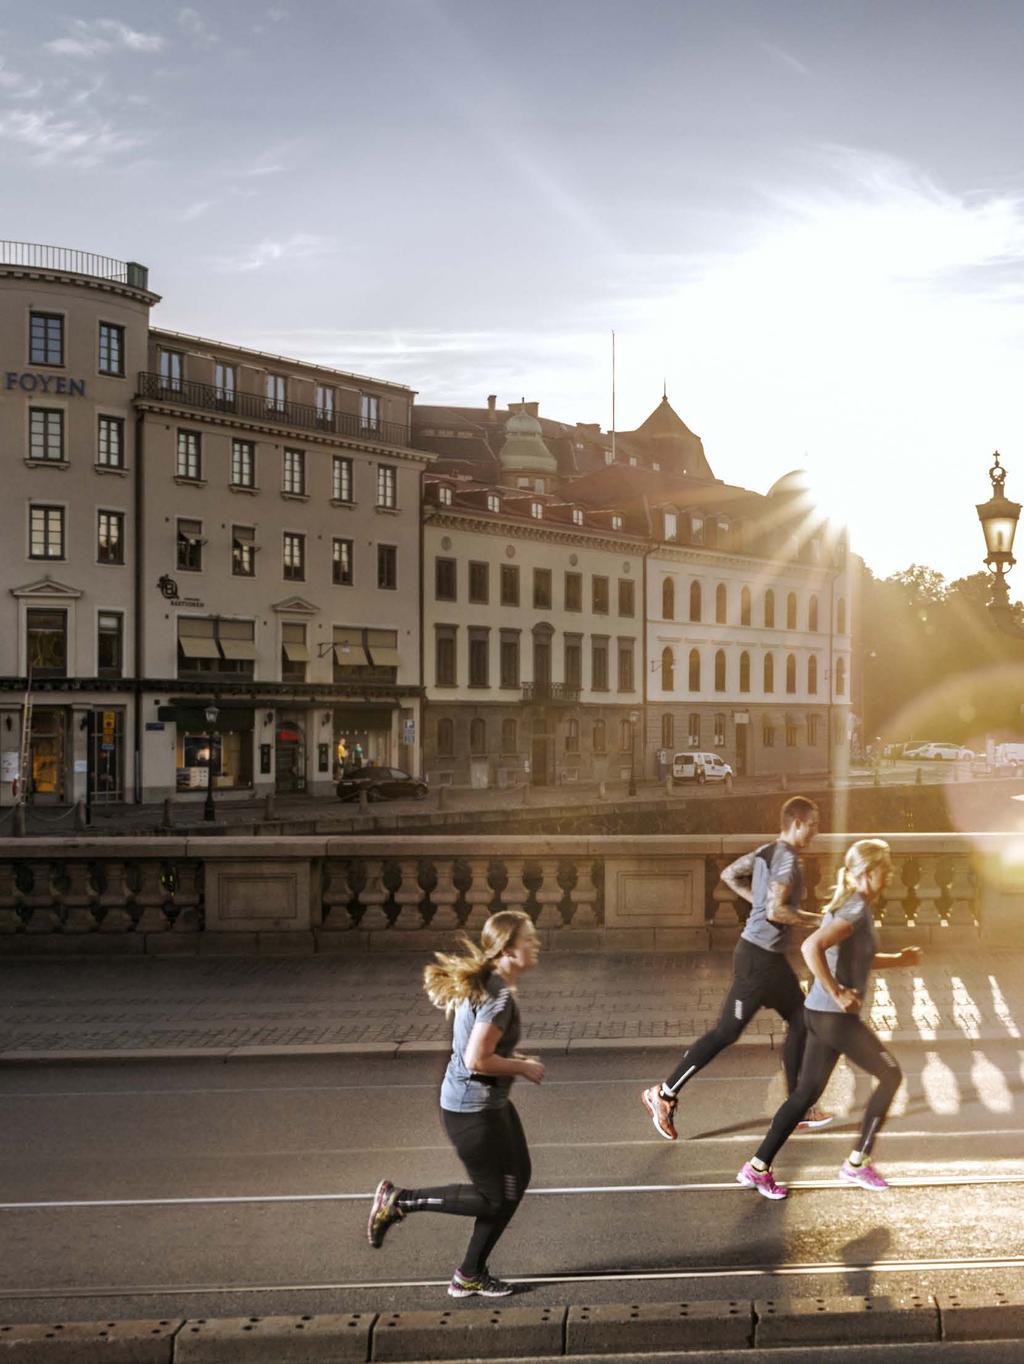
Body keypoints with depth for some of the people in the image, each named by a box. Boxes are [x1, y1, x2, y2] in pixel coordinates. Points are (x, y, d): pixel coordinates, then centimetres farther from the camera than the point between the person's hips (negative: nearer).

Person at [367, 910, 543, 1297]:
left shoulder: (486, 985, 6)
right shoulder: (499, 996, -24)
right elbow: (476, 1060, -28)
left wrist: (514, 1059, 9)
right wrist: (523, 1067, -15)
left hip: (490, 1104, 10)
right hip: (473, 1110, -10)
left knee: (517, 1180, 15)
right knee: (496, 1197, 2)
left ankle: (471, 1276, 24)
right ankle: (399, 1201, 9)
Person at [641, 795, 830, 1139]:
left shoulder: (767, 852, 9)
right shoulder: (787, 860, -19)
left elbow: (730, 874, 18)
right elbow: (776, 911, -28)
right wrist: (815, 919, -17)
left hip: (771, 958, 10)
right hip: (759, 958, -10)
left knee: (800, 1022, 14)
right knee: (727, 1031, -4)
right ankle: (664, 1094, 4)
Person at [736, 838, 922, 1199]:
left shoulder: (850, 905, 13)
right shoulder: (856, 910, -17)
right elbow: (812, 947, -32)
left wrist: (898, 959, 19)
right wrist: (837, 994, -26)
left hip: (823, 1015, 9)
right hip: (836, 1017, -9)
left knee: (807, 1092, 12)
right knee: (890, 1074, 5)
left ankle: (757, 1168, 14)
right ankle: (857, 1163, 12)